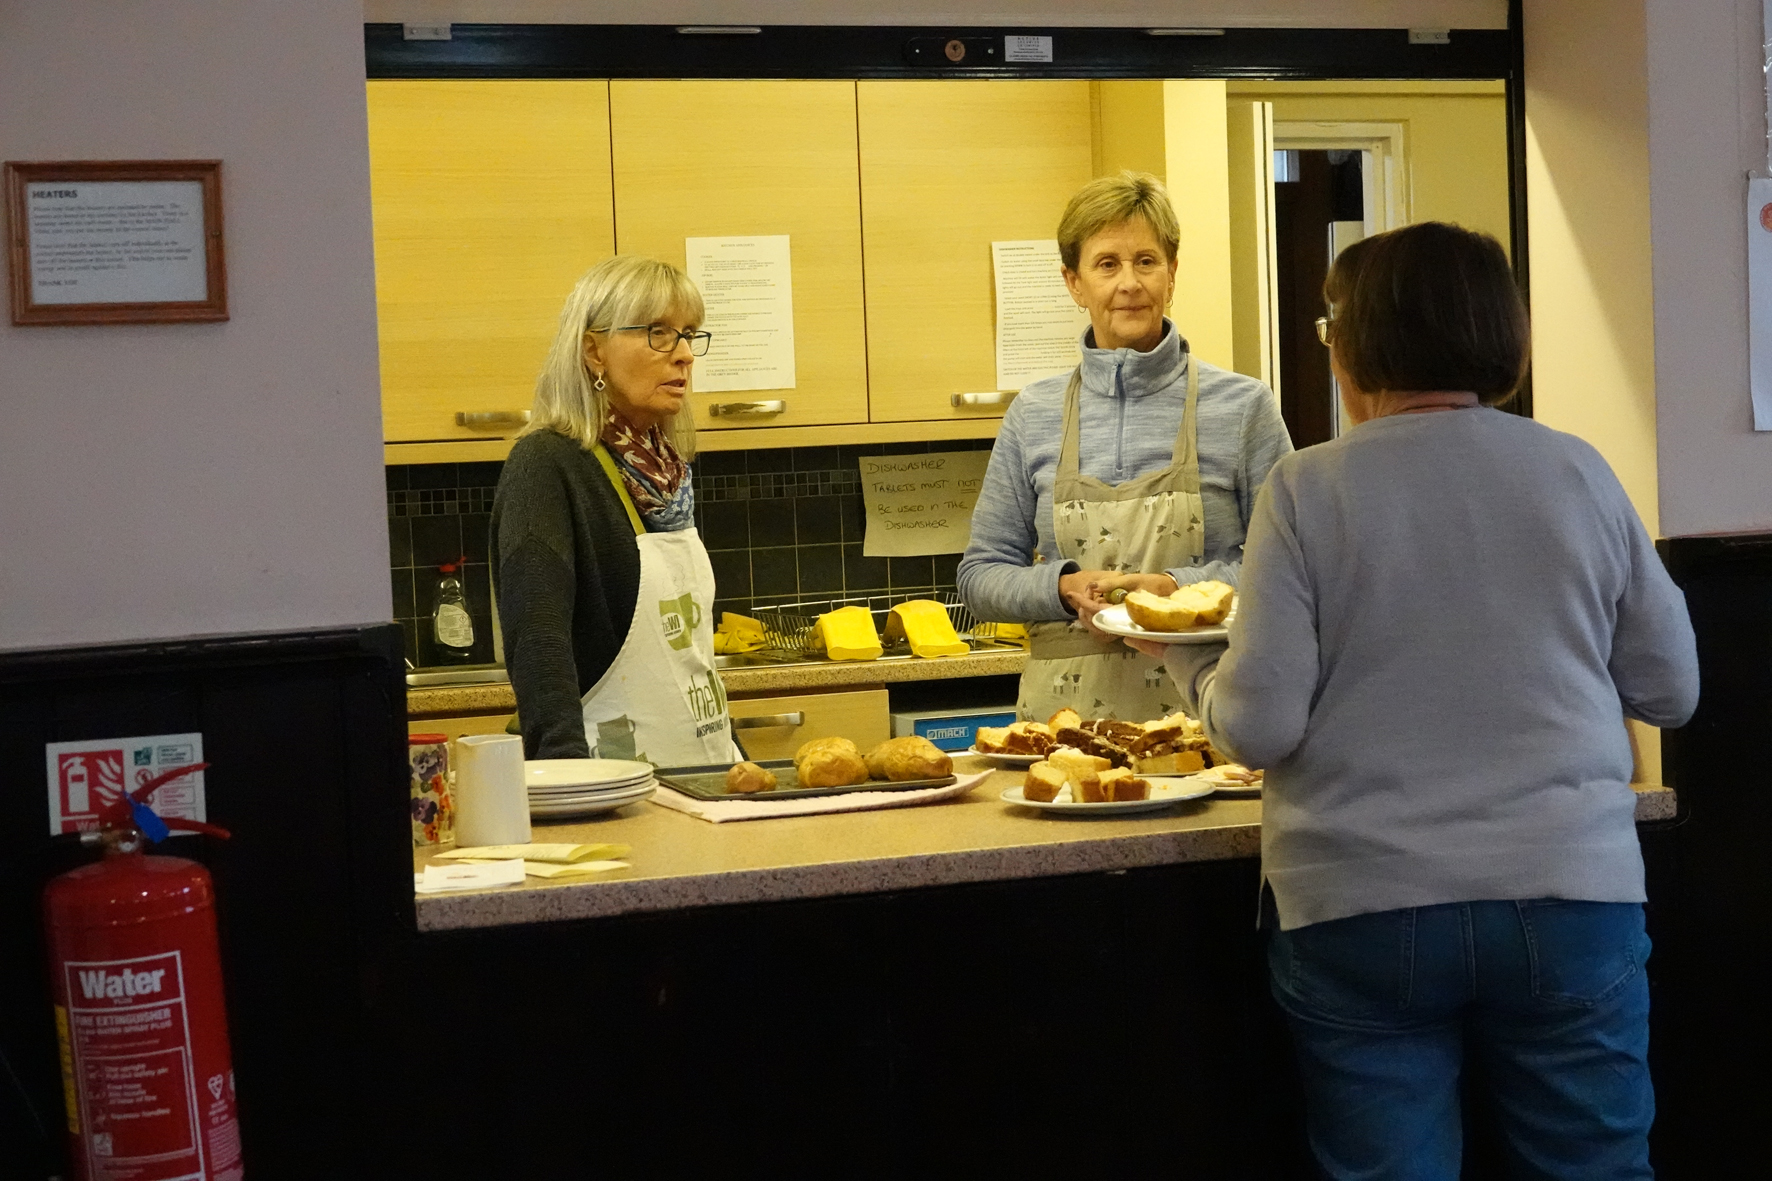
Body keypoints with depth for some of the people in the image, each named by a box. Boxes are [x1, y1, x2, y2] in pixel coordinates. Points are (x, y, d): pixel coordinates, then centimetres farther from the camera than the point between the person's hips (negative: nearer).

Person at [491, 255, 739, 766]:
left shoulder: (666, 469, 12)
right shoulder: (546, 466, -11)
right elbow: (537, 638, -23)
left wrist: (734, 760, 17)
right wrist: (569, 769, -35)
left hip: (703, 773, 6)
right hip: (618, 781, -6)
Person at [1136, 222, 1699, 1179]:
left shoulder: (1309, 488, -6)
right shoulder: (1578, 474, 2)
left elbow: (1260, 725, -8)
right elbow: (1669, 689, 9)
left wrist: (1190, 662, 11)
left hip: (1365, 910, -2)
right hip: (1572, 896, 2)